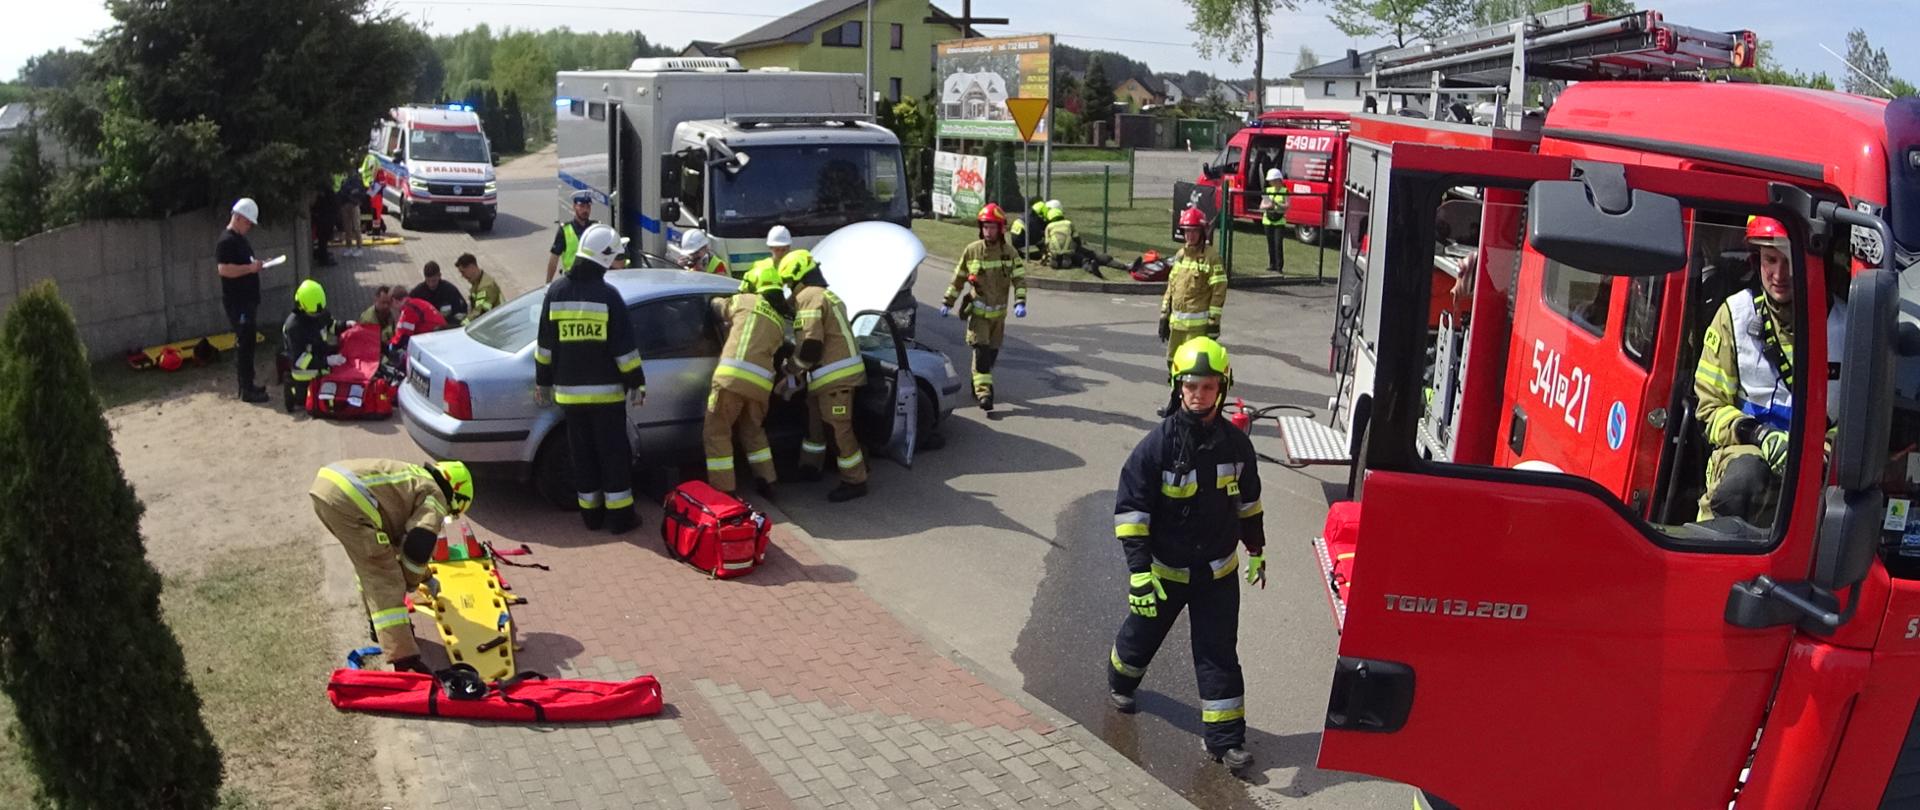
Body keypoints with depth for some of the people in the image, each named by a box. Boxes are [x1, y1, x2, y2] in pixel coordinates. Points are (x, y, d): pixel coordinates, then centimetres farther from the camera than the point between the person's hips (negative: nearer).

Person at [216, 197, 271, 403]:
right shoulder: (226, 241, -15)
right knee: (243, 344, -7)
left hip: (248, 300, 10)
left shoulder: (241, 239, 16)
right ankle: (246, 390, -4)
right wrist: (250, 268, -25)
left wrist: (256, 265, 11)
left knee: (248, 342, 14)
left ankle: (248, 384, 22)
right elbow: (224, 269, -26)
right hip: (237, 302, -10)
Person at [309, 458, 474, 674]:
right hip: (349, 501, -10)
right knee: (386, 582, -5)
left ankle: (380, 625, 45)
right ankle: (405, 661, -9)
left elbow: (399, 535, 44)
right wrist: (411, 582, 13)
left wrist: (423, 575, 52)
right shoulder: (435, 497, 7)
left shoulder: (415, 478, 33)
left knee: (372, 568, 30)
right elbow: (418, 546, -6)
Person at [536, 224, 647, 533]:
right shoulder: (607, 295, -11)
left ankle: (591, 513, 18)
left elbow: (545, 344, 8)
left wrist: (543, 381, 17)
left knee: (582, 454, 11)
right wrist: (637, 383, -2)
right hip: (606, 391, -4)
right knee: (614, 452, 4)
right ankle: (619, 516, 6)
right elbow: (624, 347, -11)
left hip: (569, 391, 4)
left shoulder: (556, 292, 2)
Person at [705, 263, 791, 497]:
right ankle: (766, 481, 26)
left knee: (717, 434, 5)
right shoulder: (780, 322, 24)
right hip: (761, 383, 5)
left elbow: (716, 306, 26)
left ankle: (723, 490, 2)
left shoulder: (746, 301, 9)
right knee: (753, 431, 28)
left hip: (733, 376, -5)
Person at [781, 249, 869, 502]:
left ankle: (855, 482, 1)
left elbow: (811, 345, -21)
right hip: (836, 371, 11)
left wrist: (793, 371, -6)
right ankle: (810, 467, 37)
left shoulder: (809, 297, -13)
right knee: (815, 418, 23)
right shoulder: (826, 295, 20)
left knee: (839, 428, -5)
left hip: (835, 375, -11)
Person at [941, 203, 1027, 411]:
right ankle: (983, 391, -18)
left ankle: (979, 384, 30)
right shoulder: (971, 251, -3)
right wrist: (947, 302, 7)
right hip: (978, 310, -2)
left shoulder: (1009, 253, -2)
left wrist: (1020, 303, -19)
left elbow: (1019, 279, -4)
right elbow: (958, 278, 6)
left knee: (992, 352, 11)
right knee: (981, 349, -15)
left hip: (999, 311, 2)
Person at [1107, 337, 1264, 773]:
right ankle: (1120, 683, 50)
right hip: (1165, 569, -1)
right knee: (1142, 635, 19)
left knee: (1219, 654, 3)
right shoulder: (1159, 444, -19)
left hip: (1218, 571, 2)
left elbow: (1248, 499, 10)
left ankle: (1226, 739, 12)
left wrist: (1256, 548, 16)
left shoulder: (1236, 444, -7)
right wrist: (1139, 570, -22)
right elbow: (1130, 507, -17)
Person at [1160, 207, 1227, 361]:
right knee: (1173, 360, 11)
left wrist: (1213, 322, -13)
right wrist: (1164, 316, 15)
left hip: (1198, 324, -7)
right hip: (1177, 322, 7)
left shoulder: (1211, 258, -7)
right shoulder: (1180, 255, 13)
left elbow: (1219, 291, -10)